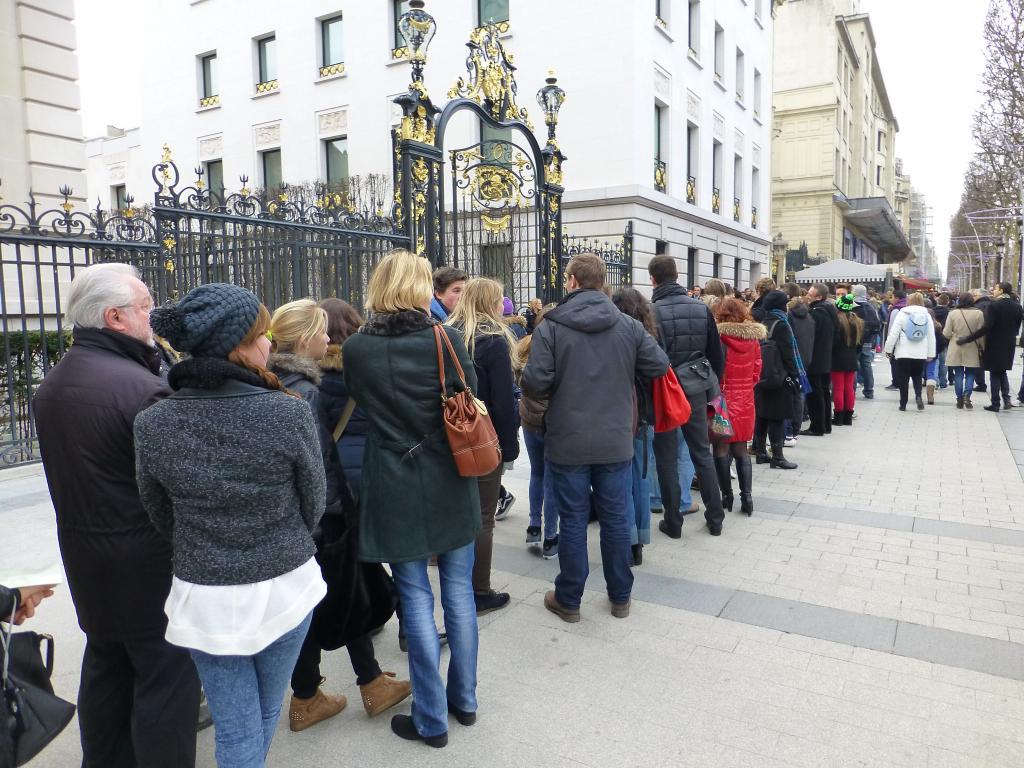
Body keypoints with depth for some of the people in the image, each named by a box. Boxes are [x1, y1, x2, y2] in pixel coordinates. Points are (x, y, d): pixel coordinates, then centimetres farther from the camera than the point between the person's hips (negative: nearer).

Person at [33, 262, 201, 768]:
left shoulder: (51, 385, 5)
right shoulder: (139, 385, -24)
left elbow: (79, 466, 10)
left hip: (82, 554, 9)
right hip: (145, 561, -9)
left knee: (106, 666, 23)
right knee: (166, 674, 4)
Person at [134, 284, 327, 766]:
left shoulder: (151, 424, -12)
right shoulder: (290, 413, -20)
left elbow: (159, 514, 2)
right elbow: (314, 503, -6)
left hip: (204, 594, 1)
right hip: (285, 586, 0)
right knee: (265, 713, 25)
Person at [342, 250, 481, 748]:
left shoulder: (356, 348, -7)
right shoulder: (445, 338, -9)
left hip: (395, 488, -1)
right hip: (451, 483, 1)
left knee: (416, 599, 9)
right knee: (458, 592, 15)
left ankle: (432, 719, 21)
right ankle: (464, 699, 31)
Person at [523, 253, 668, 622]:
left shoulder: (550, 326, -11)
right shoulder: (628, 325, -2)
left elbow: (534, 383, -16)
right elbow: (659, 365, 1)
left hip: (568, 442, -2)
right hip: (615, 441, 2)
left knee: (573, 520, 9)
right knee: (615, 517, 14)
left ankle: (568, 600, 22)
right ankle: (620, 597, 28)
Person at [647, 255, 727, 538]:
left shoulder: (652, 312, -13)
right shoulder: (701, 308, 0)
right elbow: (716, 354, 5)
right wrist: (712, 386, 17)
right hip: (696, 388, 4)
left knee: (666, 457, 8)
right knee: (702, 453, 15)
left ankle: (673, 522, 15)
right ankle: (715, 519, 22)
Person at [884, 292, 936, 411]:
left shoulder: (902, 314, -5)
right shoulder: (927, 315, 5)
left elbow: (893, 333, -9)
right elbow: (931, 336, 7)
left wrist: (888, 349, -2)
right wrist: (931, 353, 12)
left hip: (904, 353, -3)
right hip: (920, 353, 3)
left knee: (903, 379, 5)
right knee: (917, 377, 16)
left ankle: (903, 404, 6)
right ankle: (918, 396, -8)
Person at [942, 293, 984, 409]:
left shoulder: (952, 313, -5)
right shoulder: (979, 313, -6)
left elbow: (946, 334, -5)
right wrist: (982, 348, 8)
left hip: (955, 350, 0)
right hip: (972, 350, 0)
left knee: (958, 375, 8)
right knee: (970, 374, 11)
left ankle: (959, 400, 11)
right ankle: (967, 395, -7)